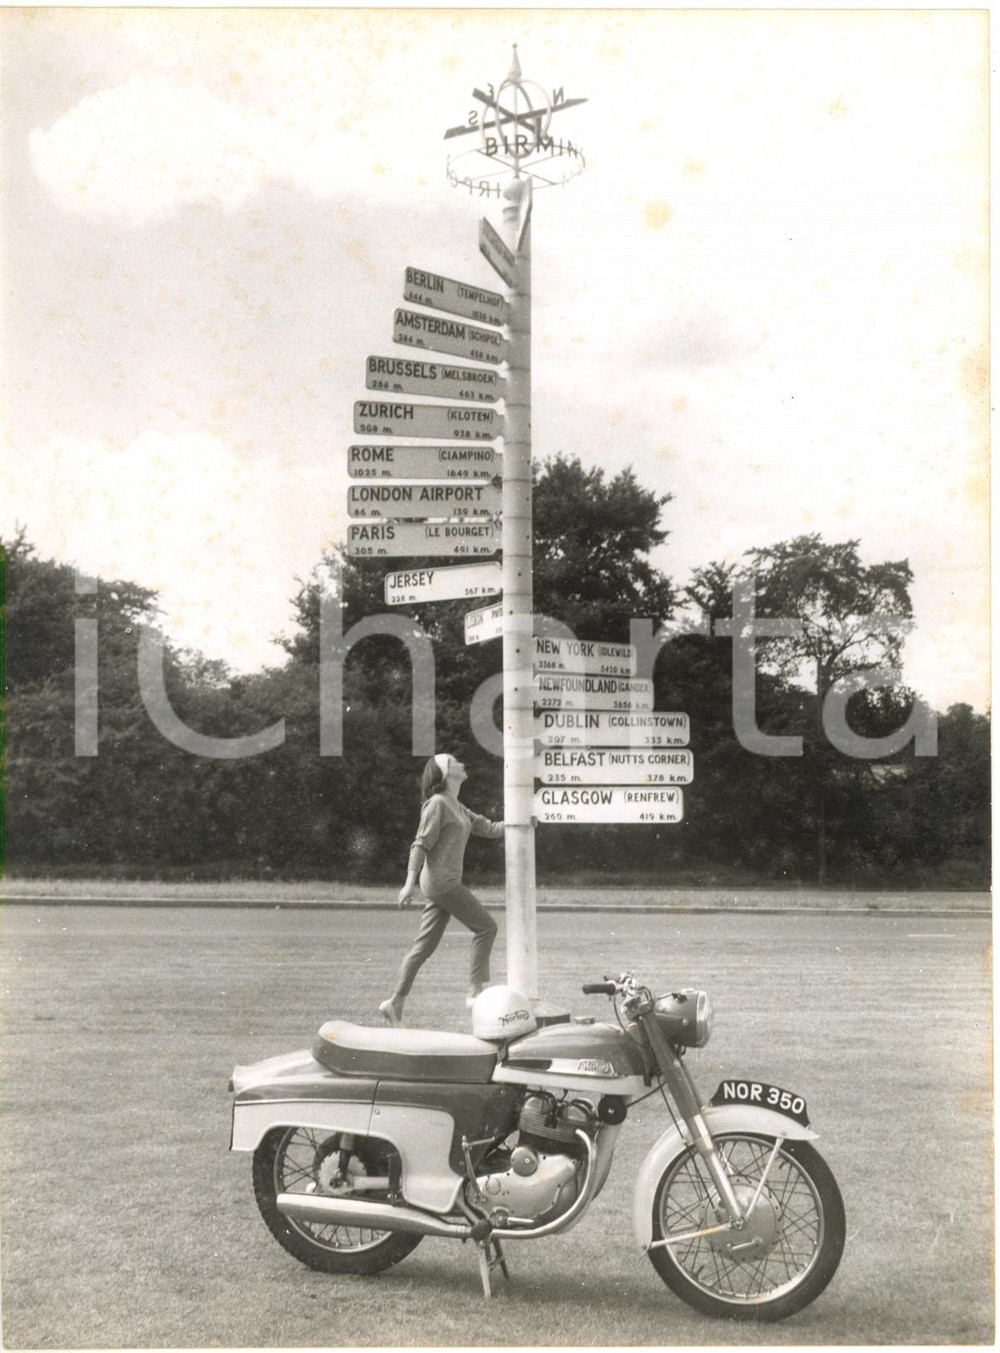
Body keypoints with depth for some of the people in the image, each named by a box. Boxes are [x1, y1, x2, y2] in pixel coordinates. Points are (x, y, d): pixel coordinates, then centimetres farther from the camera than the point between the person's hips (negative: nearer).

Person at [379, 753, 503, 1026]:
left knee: (424, 946, 7)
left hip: (446, 883, 9)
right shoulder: (437, 804, -9)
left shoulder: (458, 808, 19)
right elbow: (420, 844, -15)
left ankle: (395, 1002, 8)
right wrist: (410, 882, -21)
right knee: (485, 926, -5)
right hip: (441, 880, -9)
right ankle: (475, 991, -3)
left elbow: (488, 828, 21)